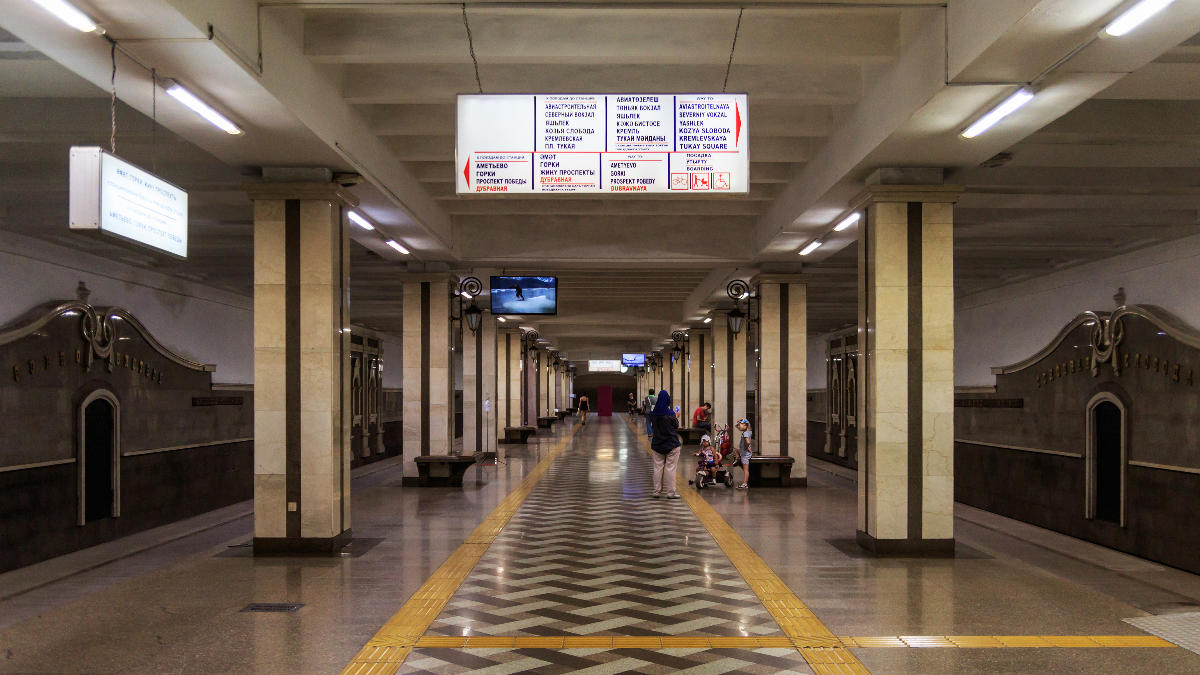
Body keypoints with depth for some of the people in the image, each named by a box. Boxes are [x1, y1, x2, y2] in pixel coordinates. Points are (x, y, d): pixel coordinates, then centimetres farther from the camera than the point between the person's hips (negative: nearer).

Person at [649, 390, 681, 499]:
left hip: (657, 444, 4)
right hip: (671, 444, -4)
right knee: (670, 468, 1)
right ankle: (671, 492, 4)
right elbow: (676, 425, -3)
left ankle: (657, 491, 13)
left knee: (658, 467, 10)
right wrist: (676, 417, 15)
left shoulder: (654, 413, -4)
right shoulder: (670, 413, -17)